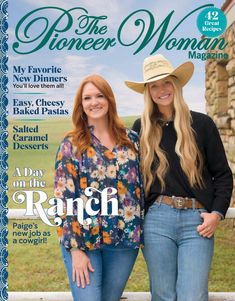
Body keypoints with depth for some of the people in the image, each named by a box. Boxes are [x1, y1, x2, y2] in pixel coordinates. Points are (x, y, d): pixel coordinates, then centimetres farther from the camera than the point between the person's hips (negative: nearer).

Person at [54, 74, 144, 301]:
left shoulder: (131, 139, 5)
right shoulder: (72, 144, -3)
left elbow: (142, 186, 11)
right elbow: (64, 198, -7)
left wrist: (143, 232, 7)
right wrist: (75, 248, -12)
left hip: (125, 240, 3)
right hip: (83, 240, -3)